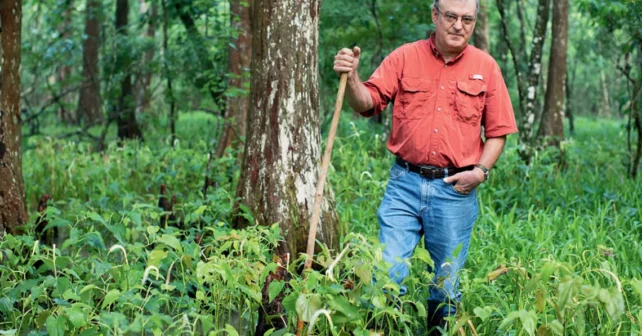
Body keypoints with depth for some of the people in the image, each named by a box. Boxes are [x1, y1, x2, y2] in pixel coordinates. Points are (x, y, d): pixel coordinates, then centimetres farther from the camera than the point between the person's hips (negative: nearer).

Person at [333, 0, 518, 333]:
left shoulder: (486, 66, 4)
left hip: (455, 190, 0)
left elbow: (497, 131, 7)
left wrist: (481, 171, -7)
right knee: (386, 275, -3)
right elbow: (367, 104, -2)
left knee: (446, 284, 9)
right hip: (404, 184, 0)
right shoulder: (404, 57, 3)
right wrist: (351, 77, -21)